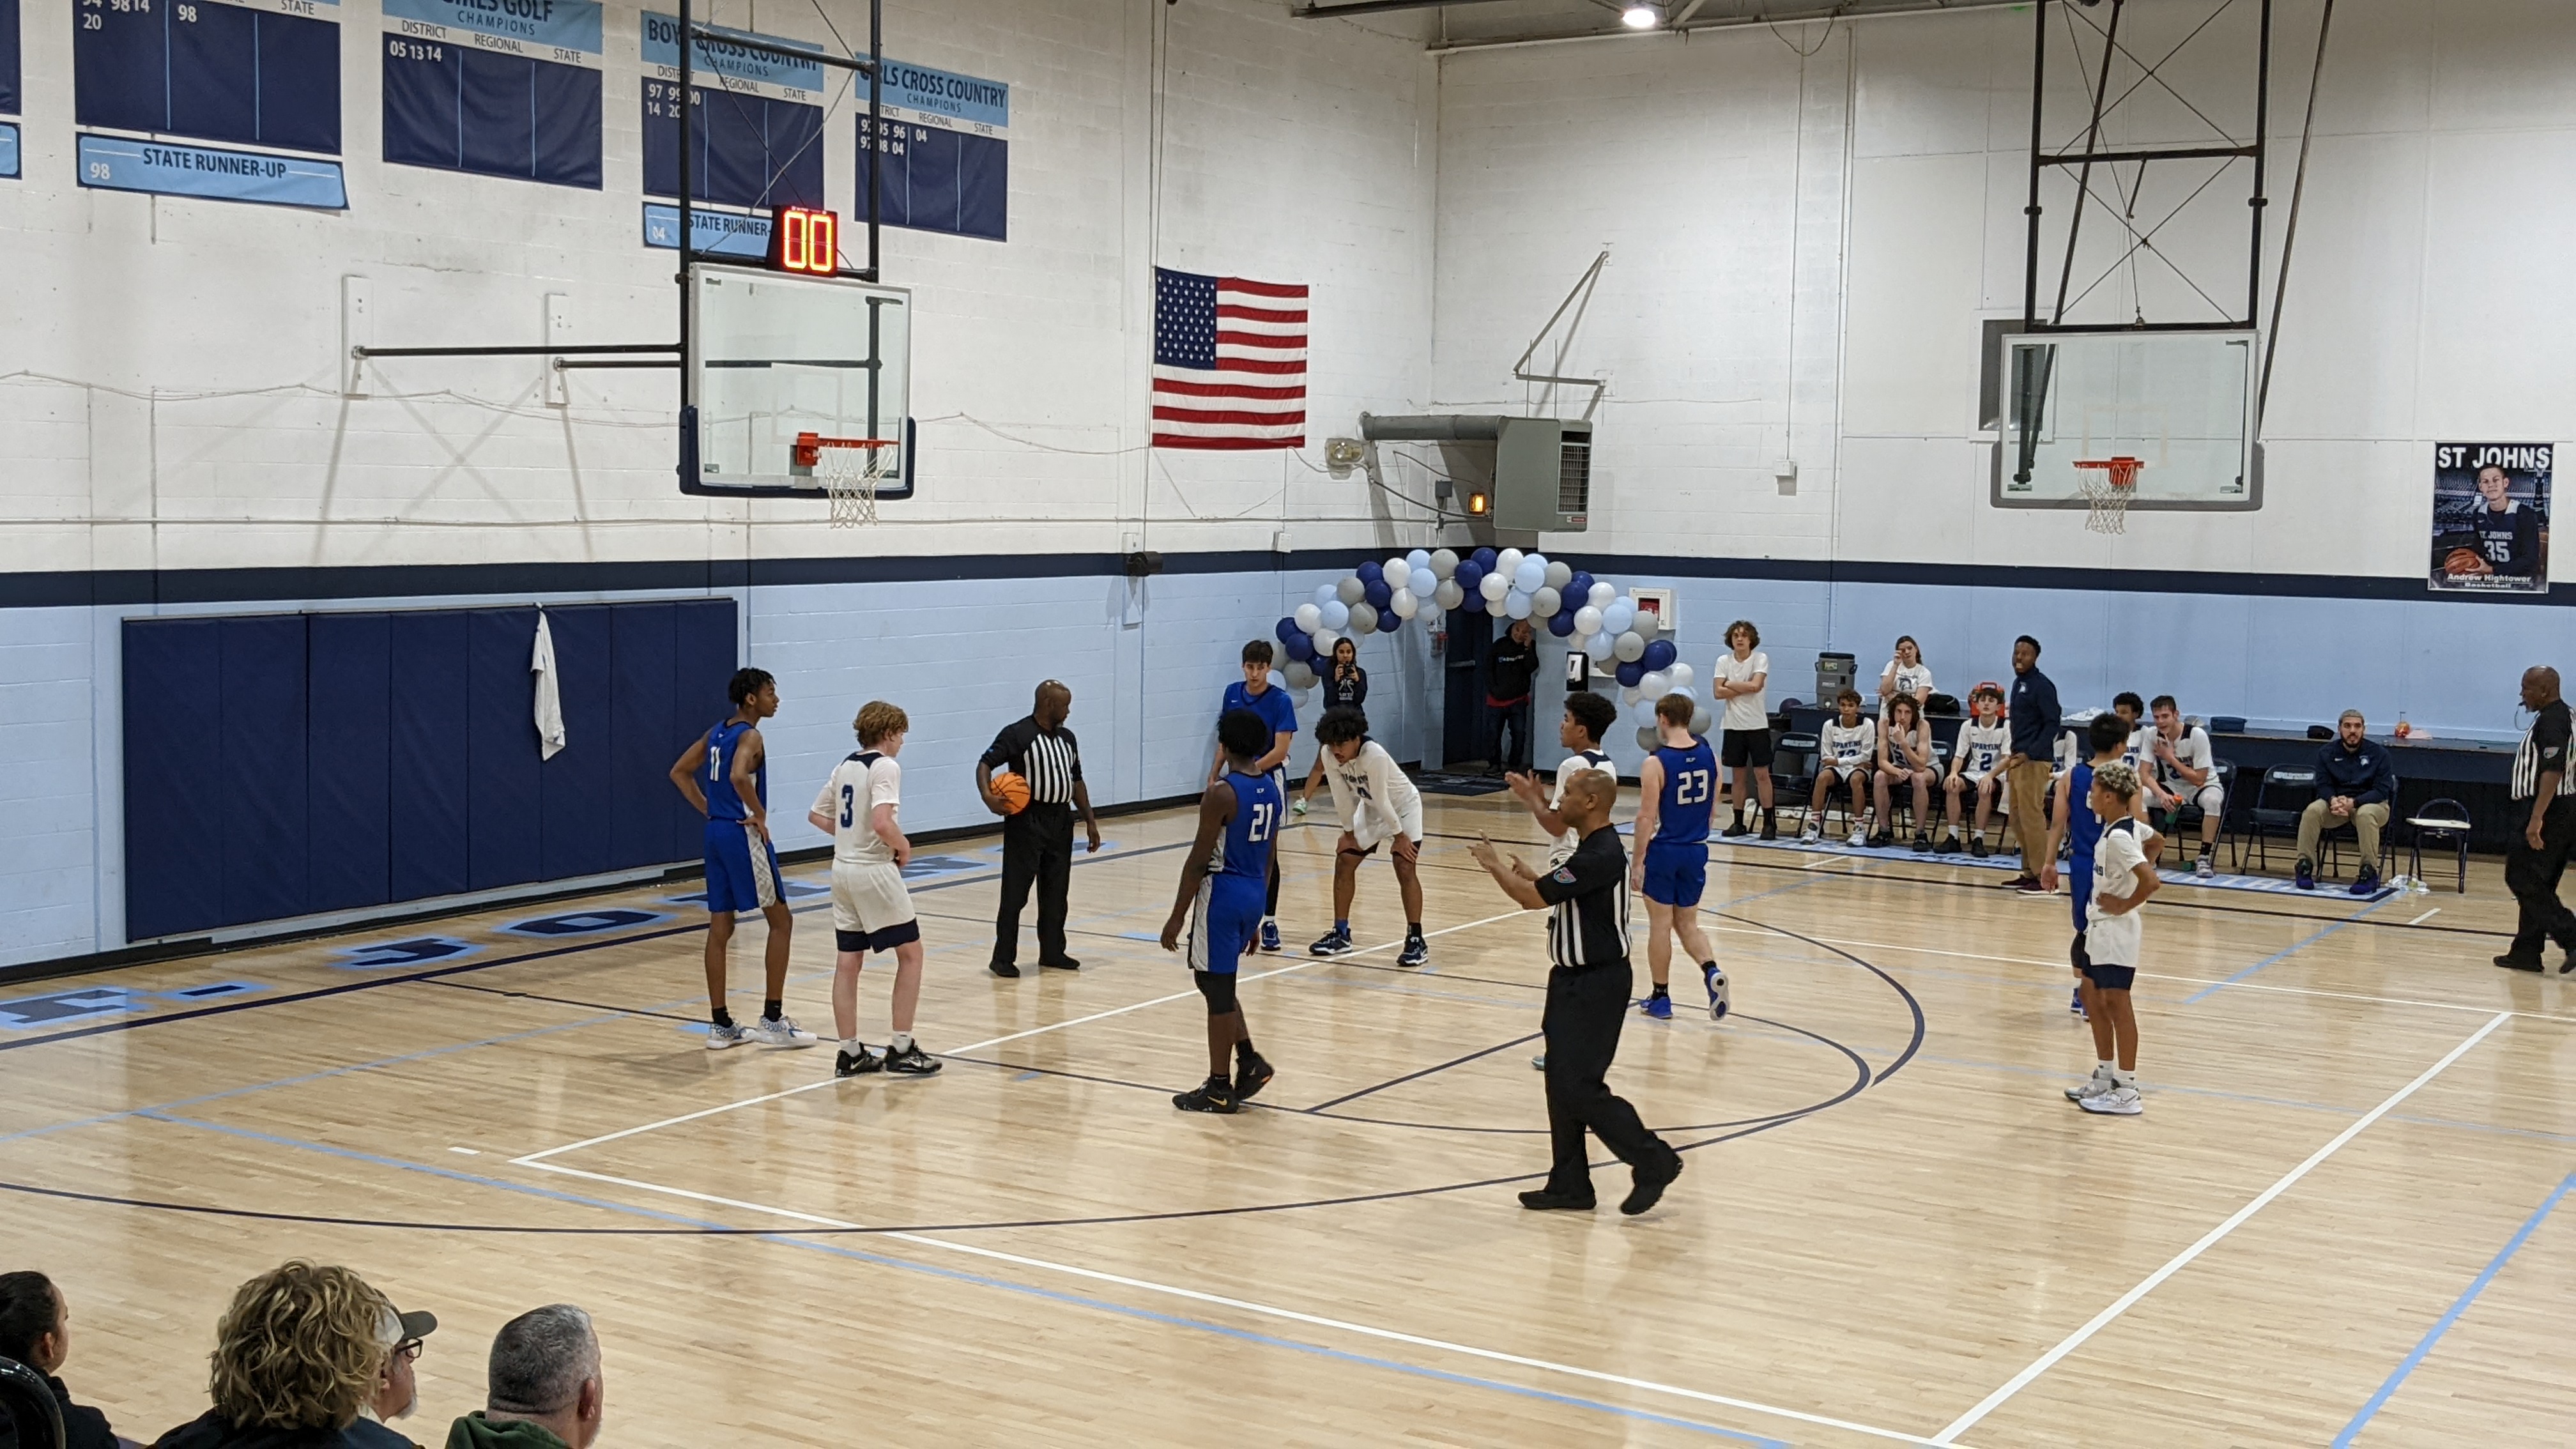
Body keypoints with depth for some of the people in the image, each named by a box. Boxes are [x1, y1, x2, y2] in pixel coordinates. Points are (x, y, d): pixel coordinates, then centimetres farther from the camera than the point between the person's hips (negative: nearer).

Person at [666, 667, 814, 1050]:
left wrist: (707, 809, 14)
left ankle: (720, 1025, 12)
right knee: (780, 920, 1)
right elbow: (739, 777, -33)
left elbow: (680, 772, 18)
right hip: (745, 835, -9)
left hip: (717, 832, 9)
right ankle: (773, 1021, 2)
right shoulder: (750, 737, -14)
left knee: (720, 929, 9)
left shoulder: (716, 734, 12)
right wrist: (761, 816, -19)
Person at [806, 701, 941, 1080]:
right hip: (875, 871, -8)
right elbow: (882, 822, -27)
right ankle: (901, 1049, 4)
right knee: (910, 953, 4)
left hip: (843, 870, 8)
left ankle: (850, 1053, 10)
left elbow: (816, 816, 18)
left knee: (847, 963, 8)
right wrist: (904, 847, -10)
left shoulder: (844, 767, 11)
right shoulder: (885, 767, -14)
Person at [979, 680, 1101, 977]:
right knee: (1015, 892, -3)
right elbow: (985, 764, -12)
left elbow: (1076, 782, 20)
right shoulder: (1017, 735, -9)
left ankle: (1052, 953, 21)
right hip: (1027, 822, -7)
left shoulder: (1067, 738, 14)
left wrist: (1090, 821, 16)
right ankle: (1003, 958, 3)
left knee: (1056, 892, 11)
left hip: (1061, 821, 7)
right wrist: (988, 796, -30)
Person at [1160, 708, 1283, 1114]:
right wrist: (1255, 918, 21)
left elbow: (1199, 860, -16)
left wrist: (1178, 916, -10)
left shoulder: (1221, 793, -17)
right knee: (1215, 981, 22)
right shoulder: (1273, 789, 7)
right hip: (1253, 896, 8)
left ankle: (1219, 1088, 9)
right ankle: (1249, 1061, 15)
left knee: (1217, 989, 2)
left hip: (1222, 895, -8)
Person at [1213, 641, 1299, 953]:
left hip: (1268, 781, -5)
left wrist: (1249, 770, -24)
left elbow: (1280, 751, -17)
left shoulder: (1280, 701, -13)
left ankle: (1269, 921, 5)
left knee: (1267, 853, -1)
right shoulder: (1232, 693, 2)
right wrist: (1215, 772, 6)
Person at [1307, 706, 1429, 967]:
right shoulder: (1329, 755, -22)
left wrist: (1399, 835, -21)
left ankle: (1416, 940, -11)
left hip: (1403, 807, -6)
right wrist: (1349, 832, -4)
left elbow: (1382, 800, -28)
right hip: (1370, 809, 6)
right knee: (1343, 861, 5)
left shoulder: (1375, 755, -39)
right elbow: (1342, 797, -11)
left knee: (1405, 868, -18)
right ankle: (1340, 934, 16)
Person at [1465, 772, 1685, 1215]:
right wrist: (1530, 876, 7)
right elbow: (1553, 893, 22)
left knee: (1579, 1086, -8)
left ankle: (1654, 1162, 2)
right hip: (1577, 979, 11)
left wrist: (1494, 864, -7)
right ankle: (1569, 1184, 19)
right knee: (1562, 1082, 12)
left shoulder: (1600, 857, -23)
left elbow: (1533, 898, -21)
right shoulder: (1594, 849, 10)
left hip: (1597, 984, -11)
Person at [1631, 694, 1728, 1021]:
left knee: (1660, 924, 8)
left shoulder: (1656, 763, -17)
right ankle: (1711, 971, -8)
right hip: (1697, 851, 5)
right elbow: (1713, 809, 7)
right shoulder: (1709, 755, -1)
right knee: (1687, 923, 17)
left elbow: (1647, 818, -16)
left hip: (1664, 851, -5)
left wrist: (1638, 862, -10)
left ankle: (1661, 998, 17)